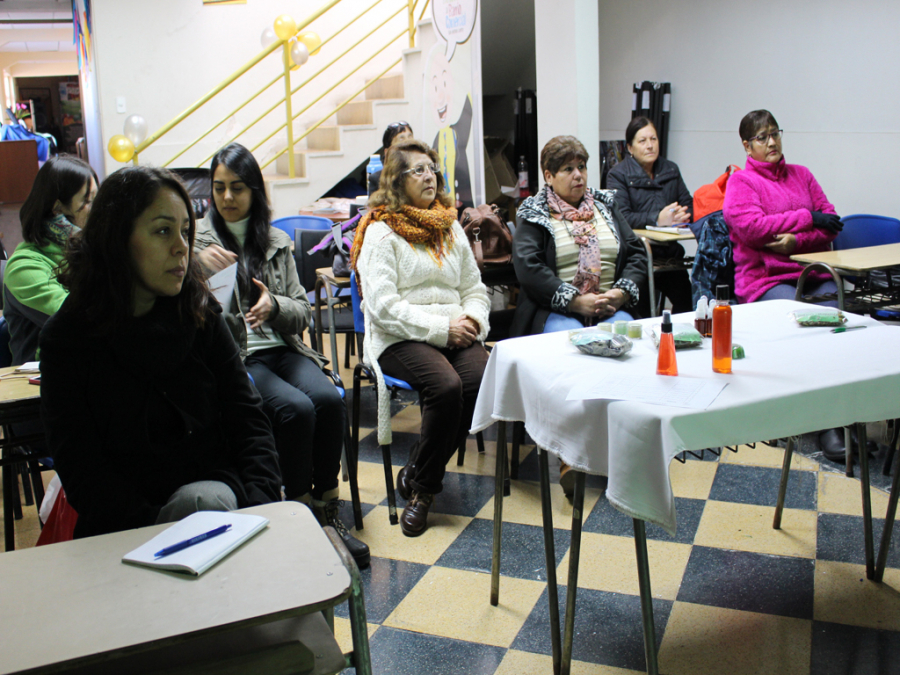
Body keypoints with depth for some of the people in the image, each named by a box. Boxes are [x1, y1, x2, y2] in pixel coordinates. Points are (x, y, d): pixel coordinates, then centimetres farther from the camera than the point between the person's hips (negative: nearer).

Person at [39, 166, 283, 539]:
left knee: (198, 501, -31)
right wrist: (155, 527, -21)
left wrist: (261, 502, -13)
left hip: (214, 490, 3)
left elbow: (247, 417, 5)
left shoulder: (200, 315, 5)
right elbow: (79, 467, -6)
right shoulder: (66, 336, -2)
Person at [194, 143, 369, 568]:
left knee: (328, 398, -26)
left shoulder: (277, 242, 15)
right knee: (295, 407, -30)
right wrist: (197, 264, -25)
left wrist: (274, 306, -10)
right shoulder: (197, 239, 6)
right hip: (232, 357, -3)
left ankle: (328, 512, -12)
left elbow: (302, 313, 12)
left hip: (282, 350, 3)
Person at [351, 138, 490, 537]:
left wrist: (474, 319, -3)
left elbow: (475, 289, 20)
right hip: (400, 338, -5)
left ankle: (417, 477, -6)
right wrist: (441, 328, -17)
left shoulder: (451, 227, 19)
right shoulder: (380, 232, 0)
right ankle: (423, 487, -8)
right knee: (446, 386, -32)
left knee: (480, 379, -26)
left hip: (455, 334, 5)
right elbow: (383, 305, -11)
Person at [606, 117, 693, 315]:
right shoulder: (618, 174, 2)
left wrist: (682, 216, -10)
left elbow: (689, 204, 14)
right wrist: (657, 219, -22)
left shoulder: (671, 170, 19)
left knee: (686, 299, -12)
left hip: (668, 251, 4)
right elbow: (621, 217, -11)